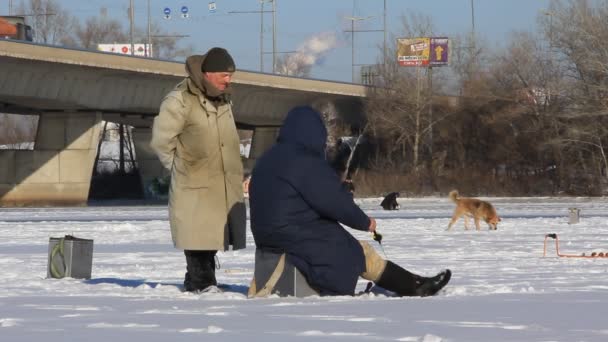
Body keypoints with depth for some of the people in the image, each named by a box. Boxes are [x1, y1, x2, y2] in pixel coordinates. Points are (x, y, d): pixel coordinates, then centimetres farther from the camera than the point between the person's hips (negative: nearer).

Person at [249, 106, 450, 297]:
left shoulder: (269, 159, 16)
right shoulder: (304, 161, -16)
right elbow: (334, 200, -16)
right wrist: (364, 222, -1)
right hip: (299, 238, -10)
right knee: (362, 253, -2)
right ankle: (415, 287, 2)